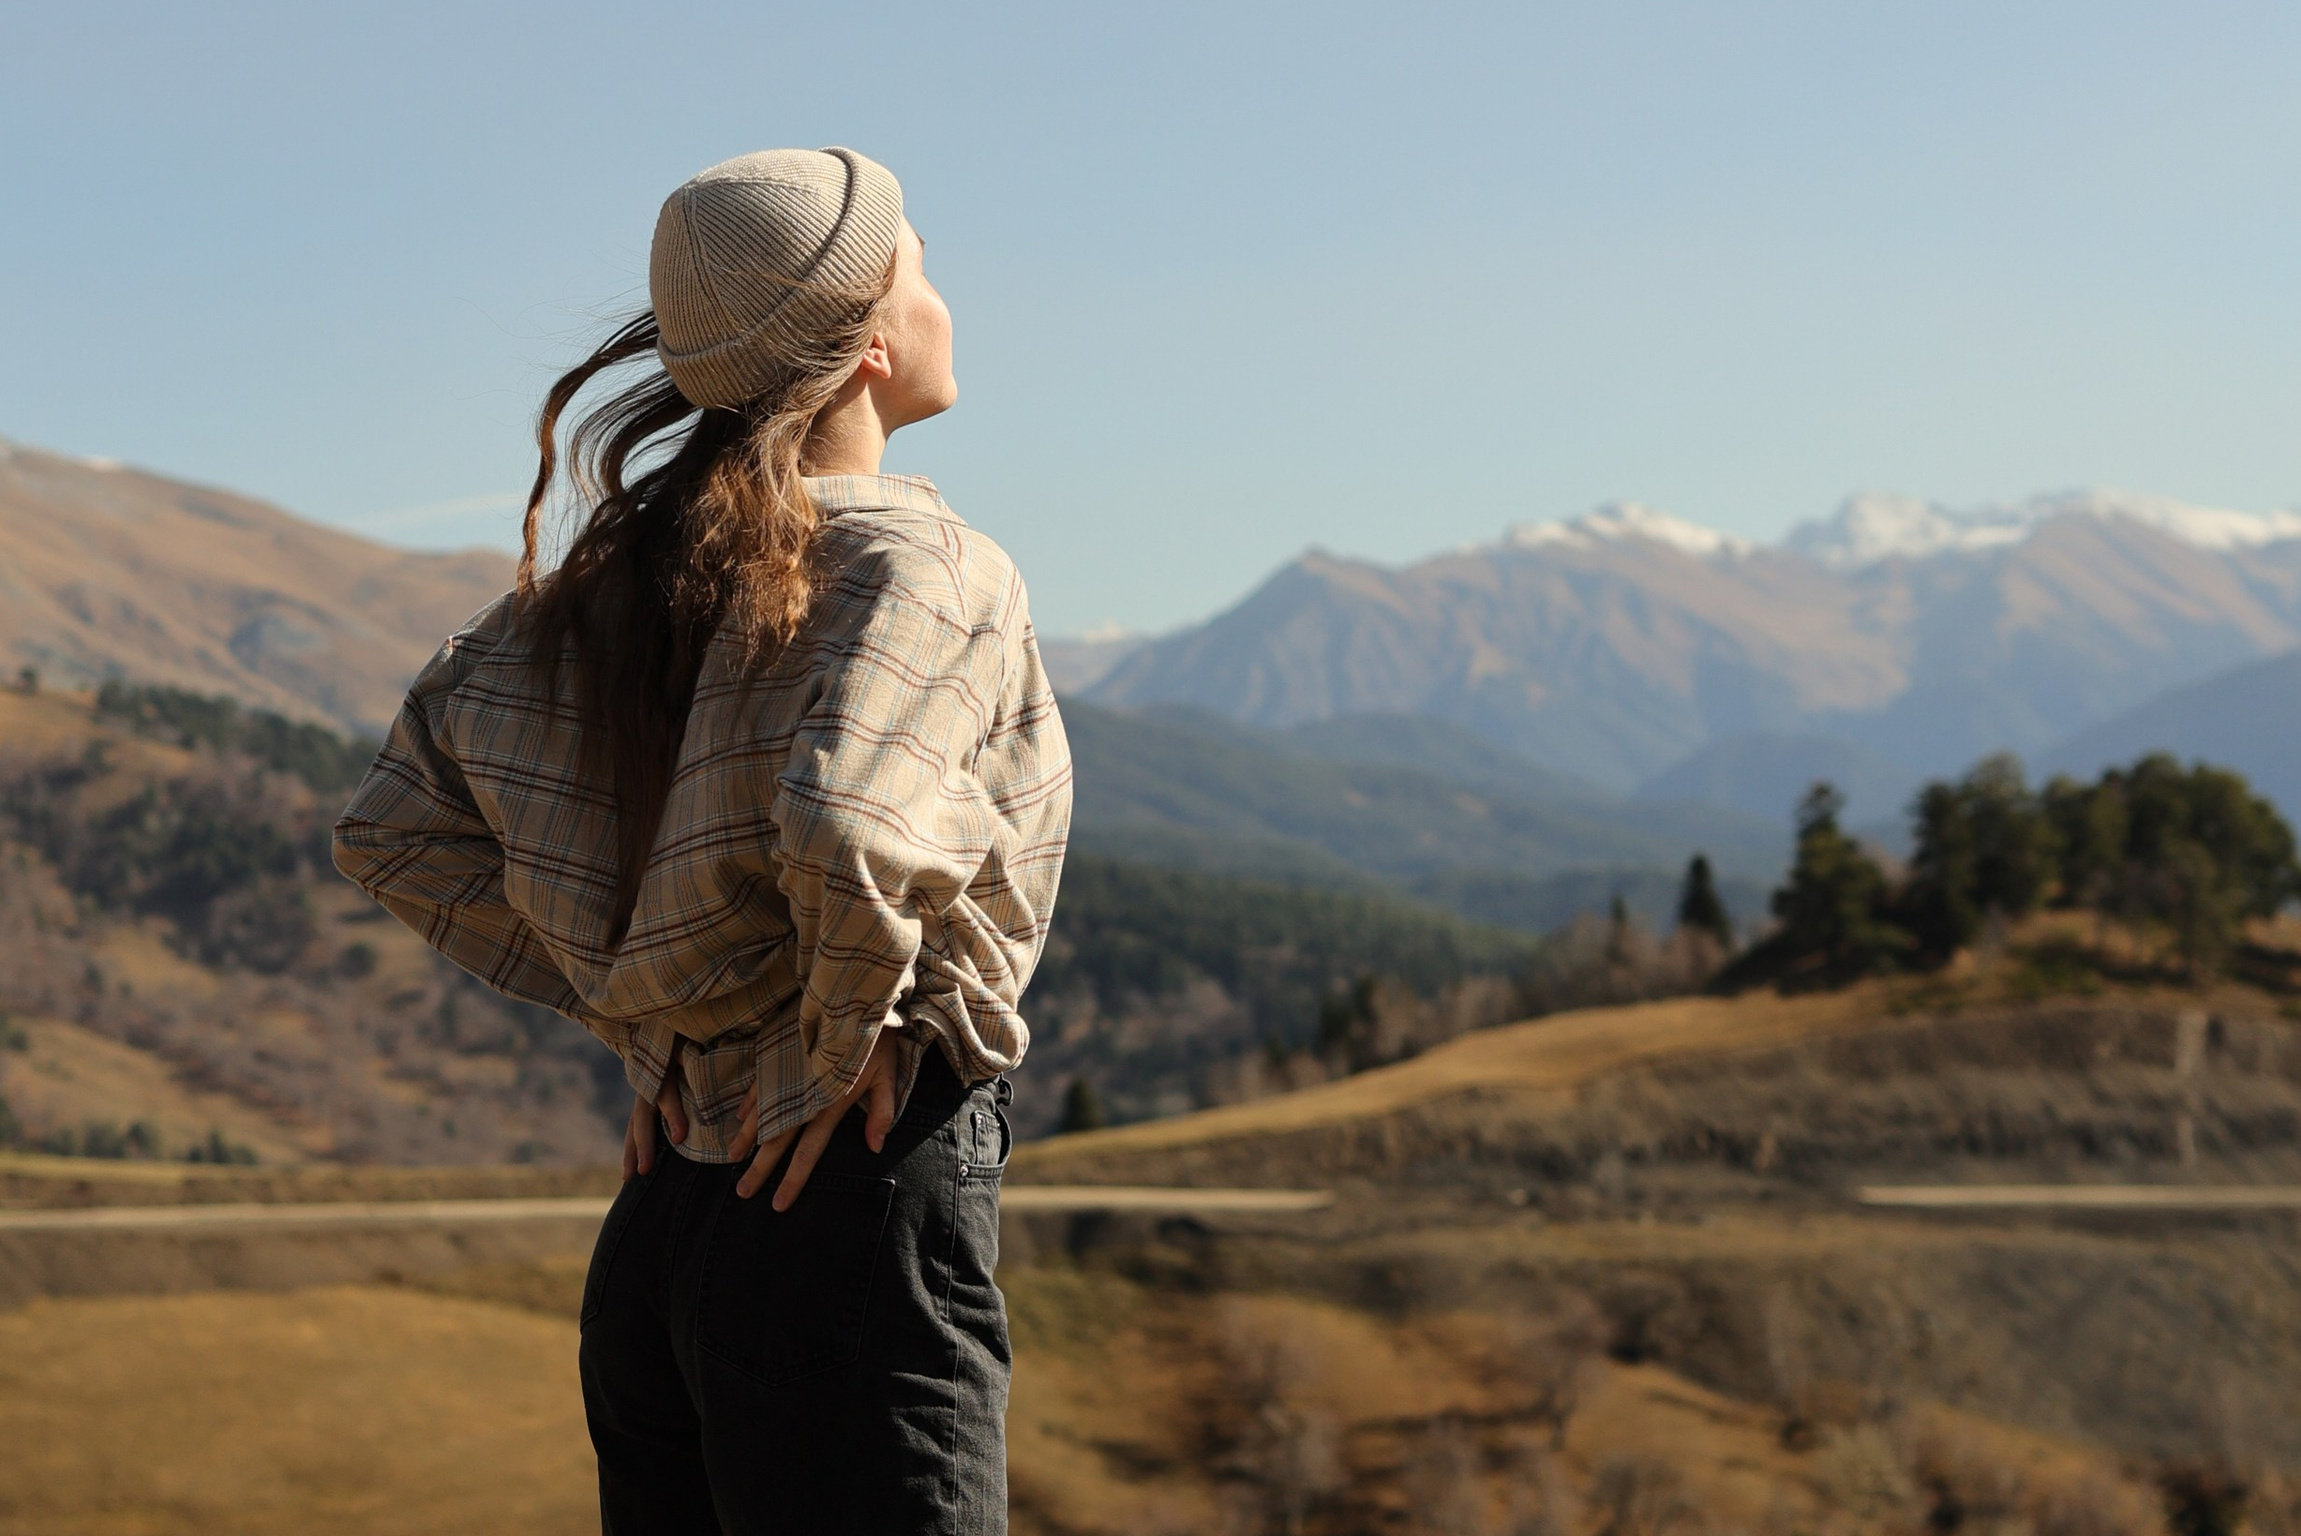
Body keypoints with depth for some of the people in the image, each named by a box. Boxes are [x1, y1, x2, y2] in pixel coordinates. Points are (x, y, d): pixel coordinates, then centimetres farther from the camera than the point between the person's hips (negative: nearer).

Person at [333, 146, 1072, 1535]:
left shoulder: (628, 570, 9)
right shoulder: (929, 571, -13)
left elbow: (397, 830, 11)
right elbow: (849, 832, -32)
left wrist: (640, 1014, 9)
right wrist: (848, 1038, -13)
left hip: (658, 1229, 8)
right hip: (859, 1217, -8)